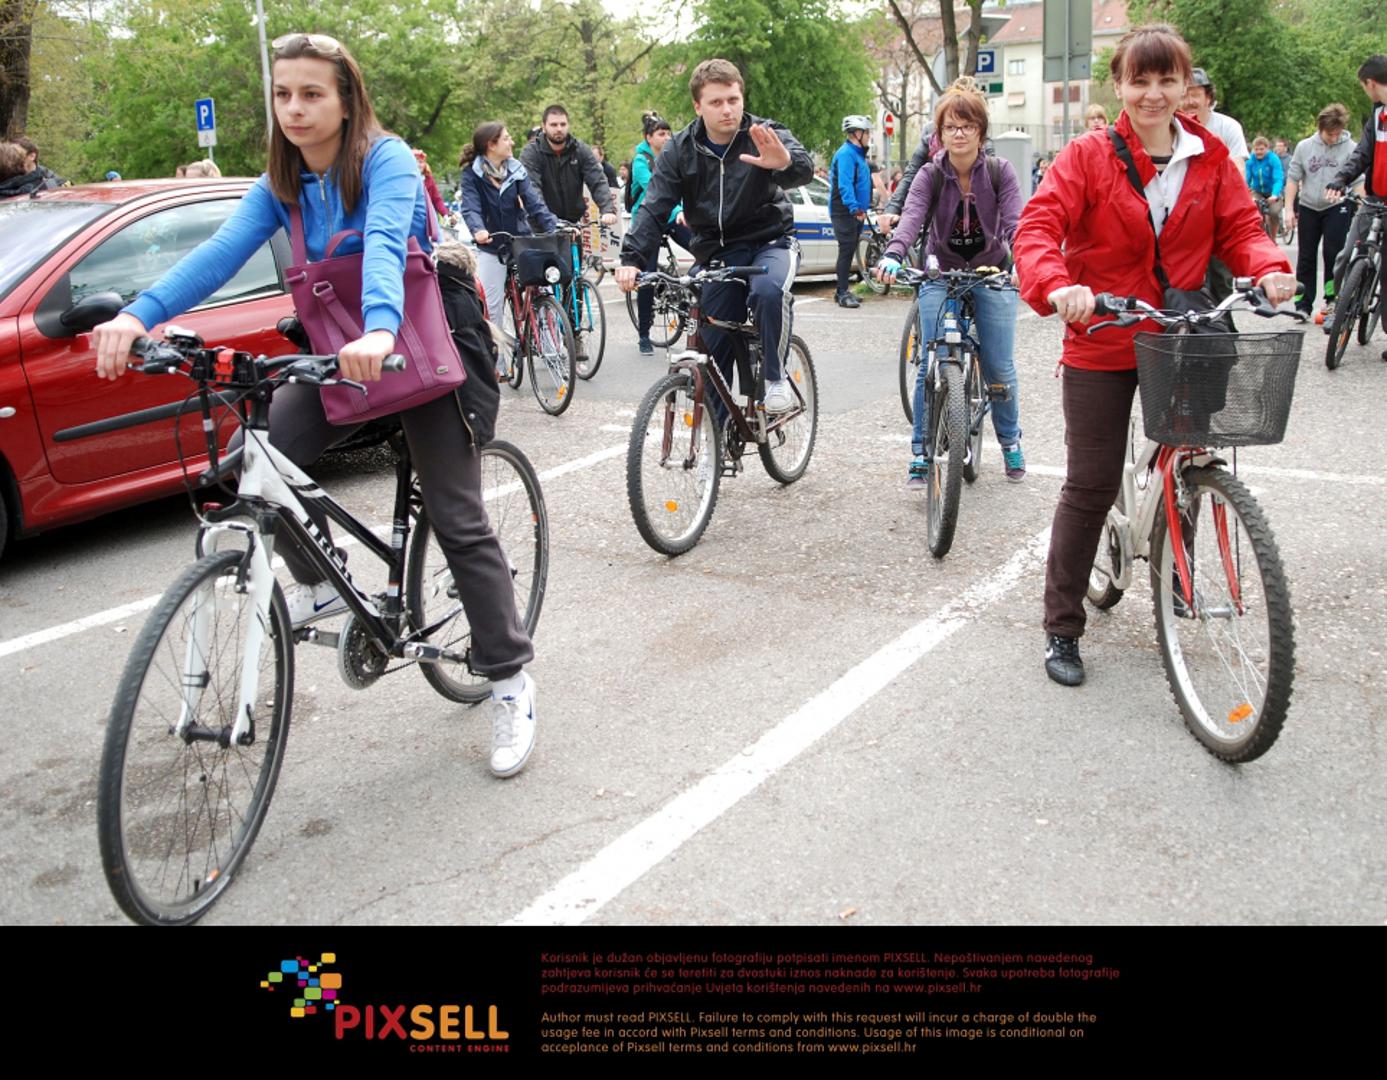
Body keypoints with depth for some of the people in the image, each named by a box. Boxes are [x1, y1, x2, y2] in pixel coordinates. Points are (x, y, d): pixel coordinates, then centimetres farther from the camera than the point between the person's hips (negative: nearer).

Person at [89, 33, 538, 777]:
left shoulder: (386, 160, -17)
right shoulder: (282, 184, -1)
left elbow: (384, 244, -37)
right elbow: (222, 251, -16)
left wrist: (379, 331, -57)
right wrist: (138, 314, -32)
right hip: (340, 351, 6)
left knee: (458, 521, -6)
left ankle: (510, 681, 5)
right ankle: (320, 584, 11)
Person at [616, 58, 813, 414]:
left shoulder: (765, 136, -11)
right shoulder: (682, 150, -4)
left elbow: (804, 168, -31)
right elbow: (654, 207, -12)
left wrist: (786, 162, -56)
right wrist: (632, 258, -29)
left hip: (770, 242, -3)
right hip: (719, 251, 3)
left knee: (768, 290, -36)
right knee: (713, 351, 0)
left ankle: (776, 378, -16)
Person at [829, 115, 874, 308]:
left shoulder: (858, 154, 17)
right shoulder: (846, 153, -14)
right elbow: (845, 184, -24)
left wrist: (862, 208, 23)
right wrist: (854, 207, -32)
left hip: (856, 211, 10)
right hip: (845, 212, -10)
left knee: (850, 250, 12)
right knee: (847, 250, -10)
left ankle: (842, 290, 18)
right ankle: (843, 293, -9)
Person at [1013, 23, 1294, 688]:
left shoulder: (1211, 159, 4)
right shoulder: (1087, 157, -7)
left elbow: (1239, 226, 4)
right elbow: (1038, 227, -17)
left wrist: (1268, 267, -18)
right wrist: (1056, 286, -37)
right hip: (1102, 347, -3)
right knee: (1091, 486, -1)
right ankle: (1061, 627, 11)